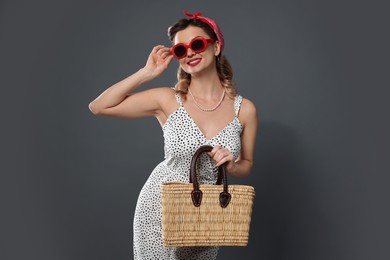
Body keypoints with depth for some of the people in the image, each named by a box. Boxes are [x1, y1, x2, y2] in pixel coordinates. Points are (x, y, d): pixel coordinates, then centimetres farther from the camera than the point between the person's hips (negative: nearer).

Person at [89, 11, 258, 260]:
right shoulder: (167, 100, -10)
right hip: (160, 206, -1)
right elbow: (98, 106, -11)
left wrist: (230, 165, -17)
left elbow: (246, 165, 6)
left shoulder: (245, 109, -7)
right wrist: (147, 73, -14)